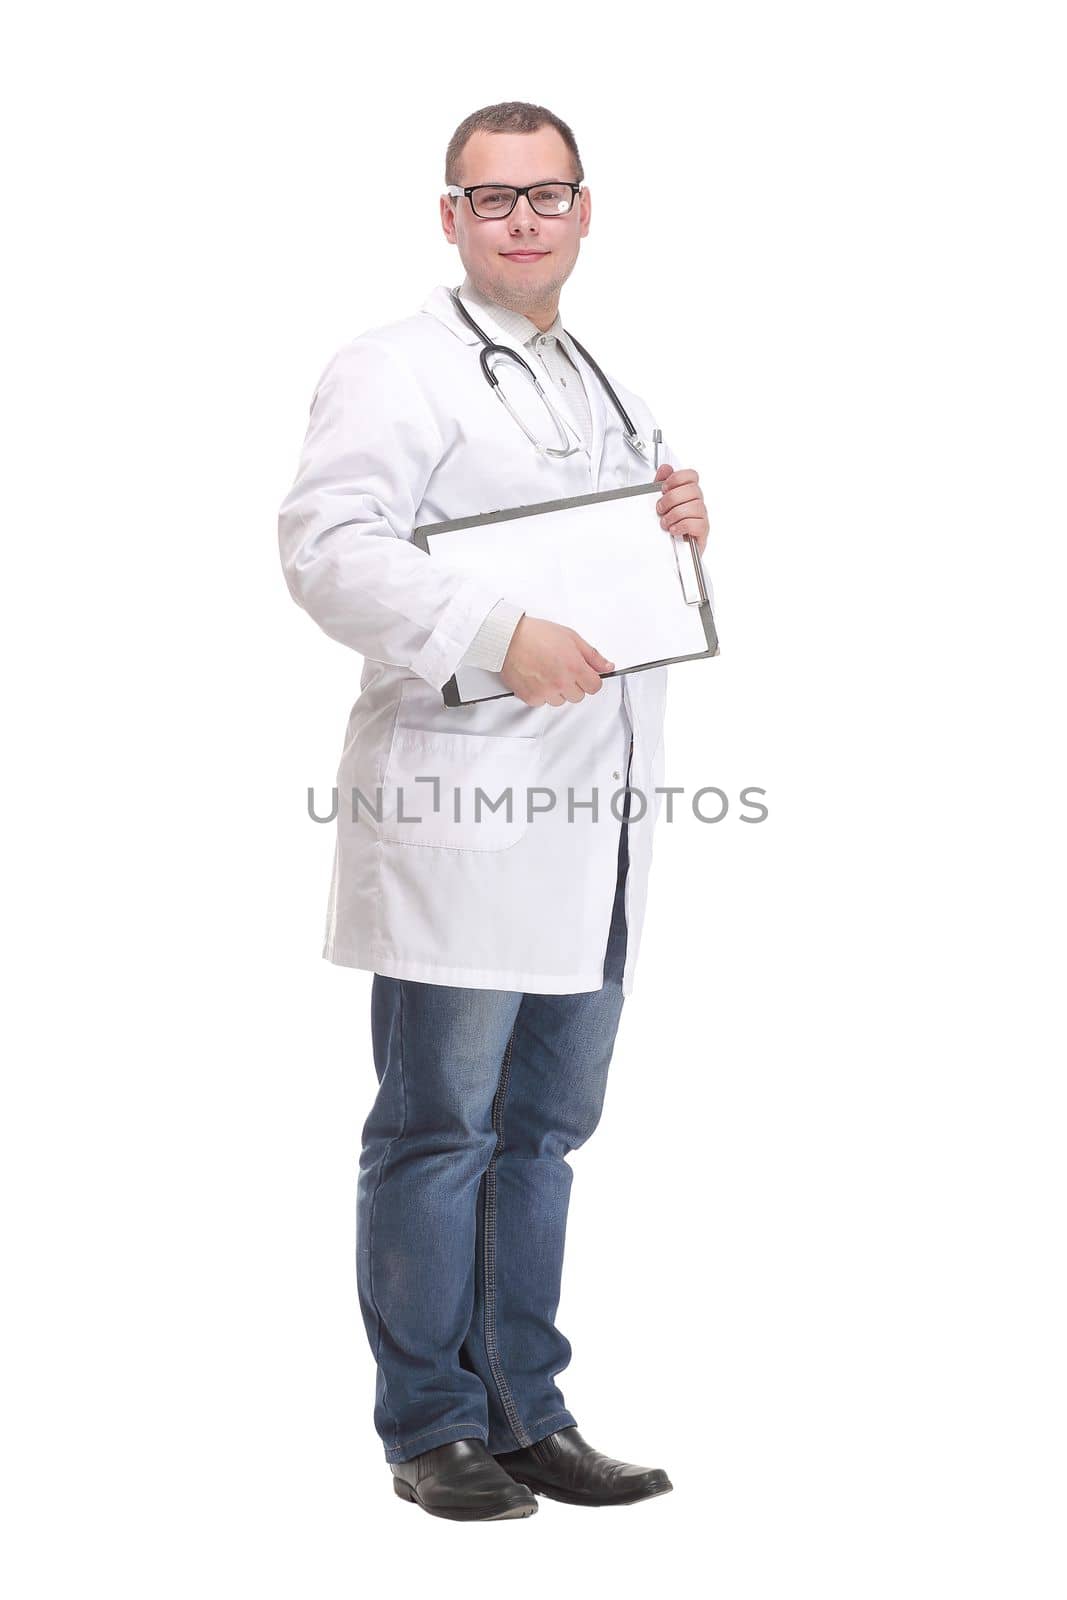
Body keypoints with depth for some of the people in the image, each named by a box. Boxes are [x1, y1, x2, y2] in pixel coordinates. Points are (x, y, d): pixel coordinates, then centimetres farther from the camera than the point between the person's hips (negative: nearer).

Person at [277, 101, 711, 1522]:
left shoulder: (607, 389, 23)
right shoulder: (396, 371, -4)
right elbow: (327, 543, -17)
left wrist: (680, 534, 7)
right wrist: (499, 633, -26)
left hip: (587, 829, 8)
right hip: (459, 826, -8)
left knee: (543, 1128, 14)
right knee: (438, 1132, 0)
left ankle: (527, 1413, 24)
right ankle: (432, 1427, 12)